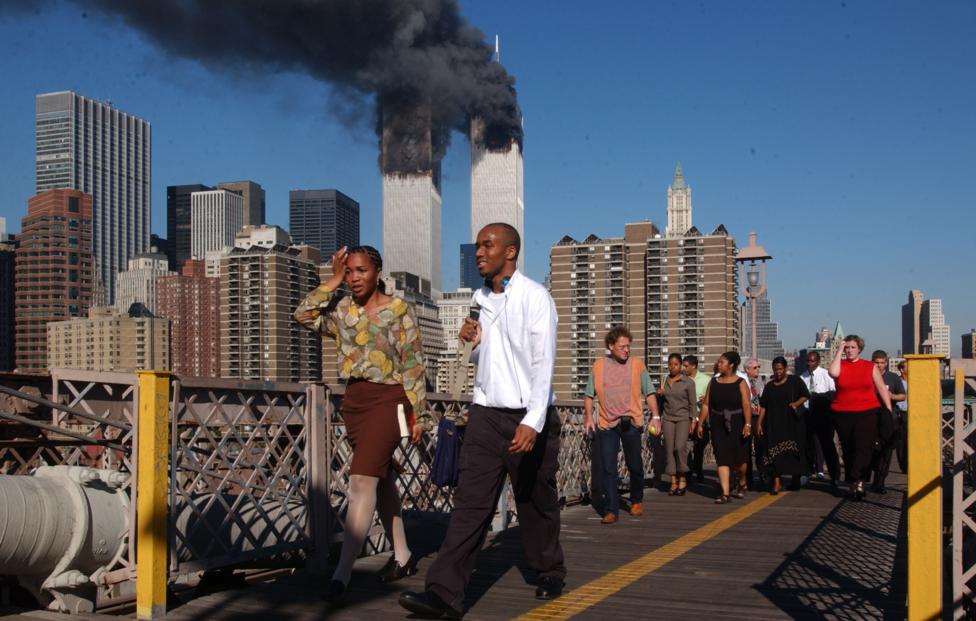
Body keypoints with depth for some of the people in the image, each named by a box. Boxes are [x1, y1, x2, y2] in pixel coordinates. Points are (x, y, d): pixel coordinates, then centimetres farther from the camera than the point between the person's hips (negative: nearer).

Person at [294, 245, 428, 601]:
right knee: (382, 480, 15)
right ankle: (403, 557, 28)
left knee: (362, 481, -15)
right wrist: (332, 283, -3)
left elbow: (413, 365, -4)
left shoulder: (398, 310, -5)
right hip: (354, 399, 6)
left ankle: (342, 573, -18)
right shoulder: (342, 310, 9)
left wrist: (419, 414, -5)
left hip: (387, 399, -6)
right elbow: (303, 316, -5)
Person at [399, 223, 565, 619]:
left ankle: (549, 574, 32)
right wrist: (472, 343, 1)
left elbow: (543, 363, -15)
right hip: (485, 414, 5)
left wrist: (532, 422, -24)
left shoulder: (534, 297, -9)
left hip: (527, 418, -5)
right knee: (469, 502, -4)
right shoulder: (479, 299, 12)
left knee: (536, 504, 10)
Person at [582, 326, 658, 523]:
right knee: (608, 468, -3)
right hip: (606, 424, 0)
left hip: (631, 423, 0)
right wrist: (588, 417, -2)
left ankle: (637, 501, 32)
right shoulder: (599, 366, 5)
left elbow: (649, 393, 5)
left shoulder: (637, 365, 3)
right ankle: (611, 510, 1)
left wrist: (655, 416, -3)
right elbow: (589, 394, 9)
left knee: (634, 466, 10)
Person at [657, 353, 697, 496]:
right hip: (668, 418, 3)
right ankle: (673, 482, 2)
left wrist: (693, 420, -6)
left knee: (679, 447, -17)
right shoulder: (664, 381, 10)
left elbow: (693, 403, 1)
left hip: (683, 418, -3)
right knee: (669, 449, -2)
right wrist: (659, 395, -1)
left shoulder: (688, 382, 0)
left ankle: (682, 478, -1)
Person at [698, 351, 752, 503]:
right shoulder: (713, 382, 8)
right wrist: (700, 423, 4)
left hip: (737, 425, -3)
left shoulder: (740, 383, -3)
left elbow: (747, 405, -13)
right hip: (719, 426, 3)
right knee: (722, 459, -5)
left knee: (739, 458, 5)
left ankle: (742, 484, 33)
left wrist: (747, 424, -24)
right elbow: (706, 404, 8)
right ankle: (725, 493, -7)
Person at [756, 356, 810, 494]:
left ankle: (795, 480, 17)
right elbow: (763, 406, 10)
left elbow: (805, 395, -1)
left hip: (792, 423, -2)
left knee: (793, 451, 3)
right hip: (774, 424, 2)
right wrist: (759, 423, 3)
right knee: (774, 451, -9)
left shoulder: (795, 381, 4)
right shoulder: (769, 386, 12)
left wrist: (796, 403, -19)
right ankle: (776, 481, -13)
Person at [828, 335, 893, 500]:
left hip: (867, 413, -1)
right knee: (848, 450, 5)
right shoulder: (840, 365, 7)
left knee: (863, 447, -15)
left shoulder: (870, 367, 9)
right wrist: (839, 350, -7)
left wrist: (889, 410, 6)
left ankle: (857, 481, -22)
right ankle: (854, 484, 14)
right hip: (843, 414, 1)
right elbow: (833, 372, -17)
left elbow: (882, 388, 12)